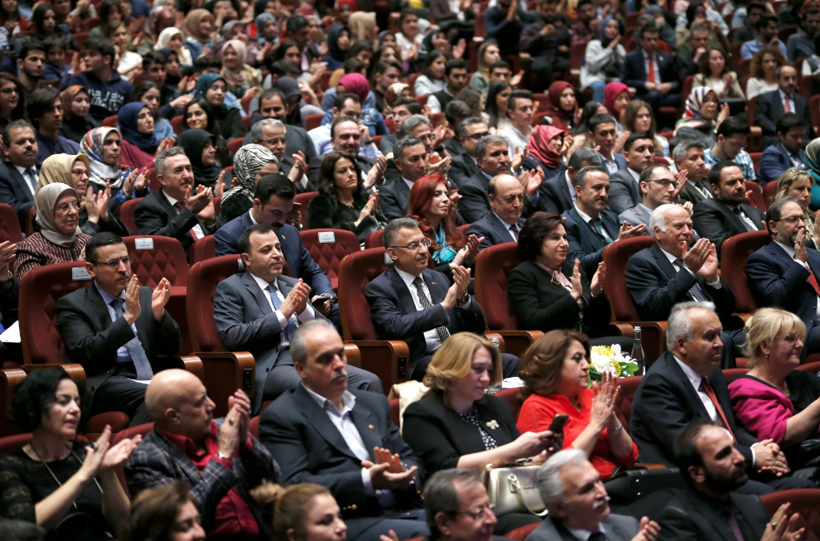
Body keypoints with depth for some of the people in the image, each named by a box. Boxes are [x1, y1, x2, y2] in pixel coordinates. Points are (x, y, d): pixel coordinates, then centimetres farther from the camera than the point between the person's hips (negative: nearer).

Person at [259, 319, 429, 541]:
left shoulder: (374, 403, 23)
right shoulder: (281, 417, 3)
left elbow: (412, 461, 20)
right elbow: (294, 485, -10)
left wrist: (402, 474, -5)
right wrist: (368, 481, -19)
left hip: (404, 510, 6)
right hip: (349, 522, -6)